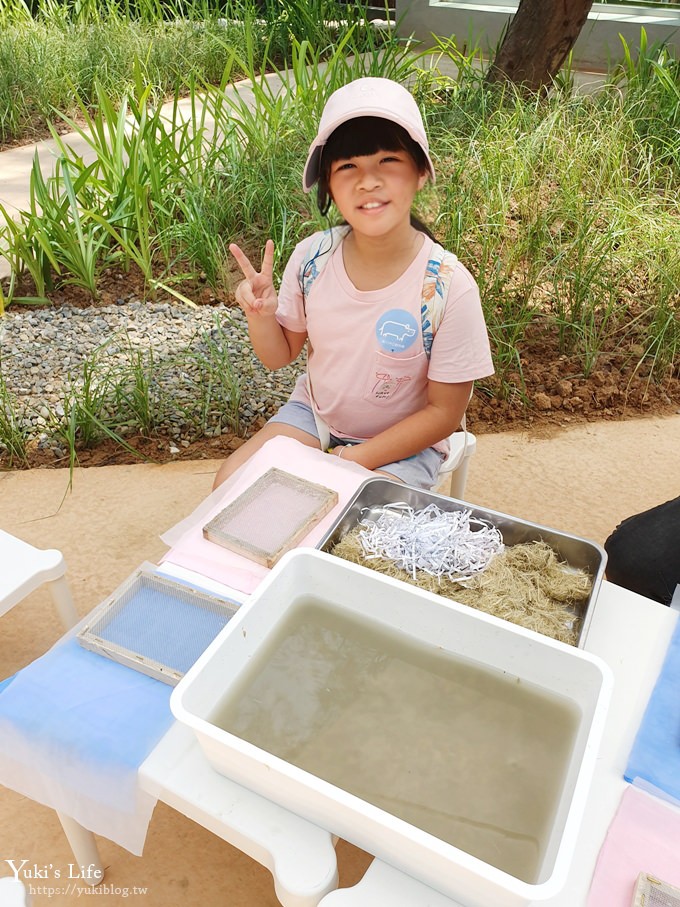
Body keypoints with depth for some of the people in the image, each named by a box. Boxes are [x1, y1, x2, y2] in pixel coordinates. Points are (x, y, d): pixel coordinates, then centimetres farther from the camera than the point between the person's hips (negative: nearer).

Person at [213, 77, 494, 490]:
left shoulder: (451, 287, -23)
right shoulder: (311, 257, -12)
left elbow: (444, 412, -15)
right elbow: (280, 356, 1)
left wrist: (353, 461, -19)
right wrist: (261, 313, -22)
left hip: (401, 444, -3)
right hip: (313, 414, 4)